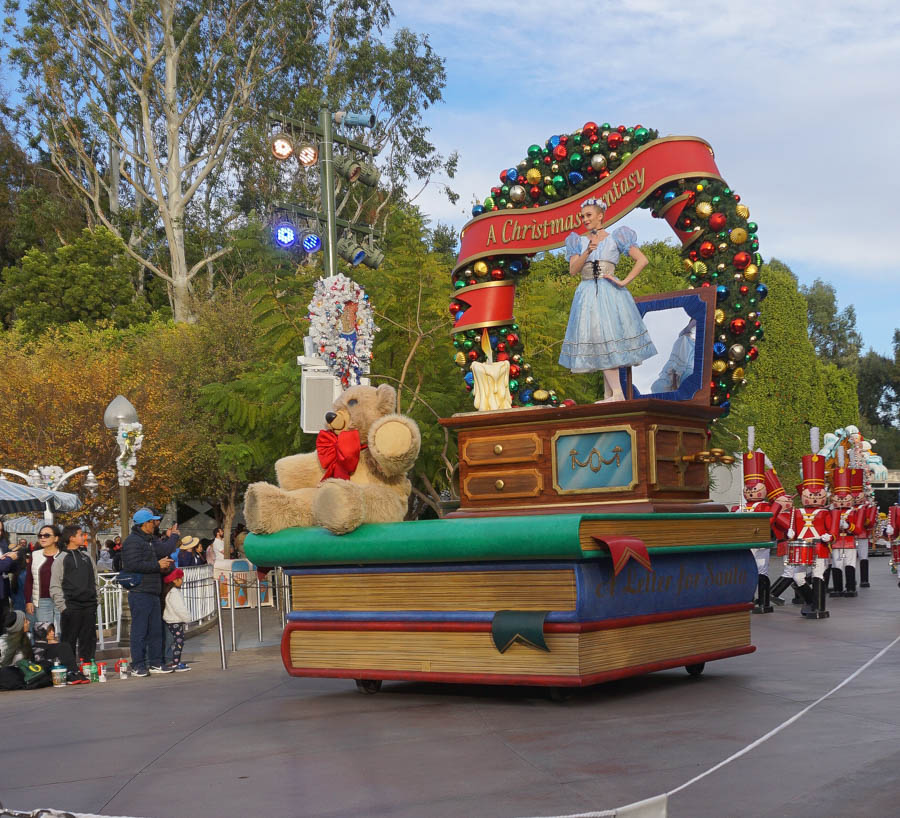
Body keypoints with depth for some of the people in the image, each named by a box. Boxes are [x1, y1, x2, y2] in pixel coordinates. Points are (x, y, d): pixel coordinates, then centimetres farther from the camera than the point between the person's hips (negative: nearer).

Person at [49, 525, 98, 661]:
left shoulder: (87, 556, 14)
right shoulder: (61, 559, -1)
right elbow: (55, 587, -4)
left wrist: (94, 599, 11)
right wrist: (63, 606, -12)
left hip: (89, 606, 5)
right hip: (71, 607, -5)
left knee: (89, 640, 8)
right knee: (68, 641, -2)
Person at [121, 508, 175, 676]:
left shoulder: (148, 540, 21)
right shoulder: (132, 541, -10)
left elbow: (161, 553, 33)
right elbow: (133, 565, -21)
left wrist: (163, 566, 11)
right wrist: (157, 565, -16)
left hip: (153, 592, 9)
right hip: (140, 593, -9)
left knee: (156, 629, 10)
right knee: (139, 631, -6)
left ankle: (156, 663, 15)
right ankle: (139, 665, -2)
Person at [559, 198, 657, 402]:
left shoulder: (615, 238, 3)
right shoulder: (579, 242, 13)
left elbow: (642, 260, -3)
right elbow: (573, 270, 0)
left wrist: (624, 282, -10)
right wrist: (588, 251, -14)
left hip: (610, 294, -4)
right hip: (587, 295, 4)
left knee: (607, 339, -11)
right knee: (599, 342, 1)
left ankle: (614, 394, -10)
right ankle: (612, 395, 2)